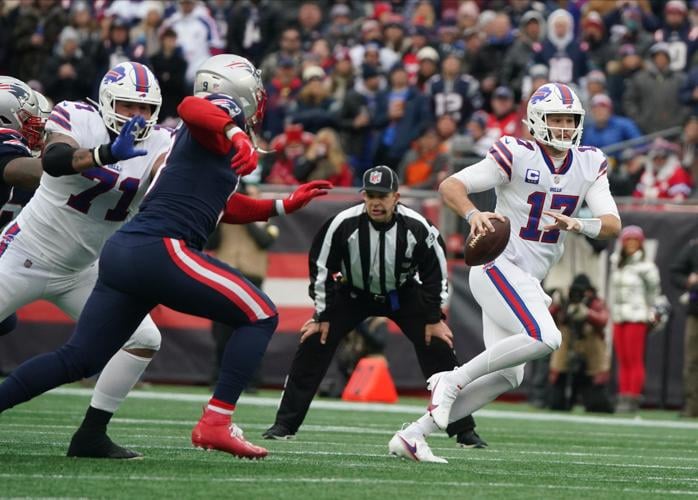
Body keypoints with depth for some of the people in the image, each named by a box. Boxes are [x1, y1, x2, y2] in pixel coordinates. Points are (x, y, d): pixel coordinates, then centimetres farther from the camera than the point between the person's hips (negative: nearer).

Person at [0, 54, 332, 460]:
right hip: (160, 250, -9)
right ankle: (216, 423, -9)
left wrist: (285, 205, 39)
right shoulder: (223, 114, 0)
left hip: (123, 252, 9)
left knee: (78, 360, 11)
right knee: (260, 316, -1)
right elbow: (191, 107, -25)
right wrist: (237, 136, -39)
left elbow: (225, 207, 38)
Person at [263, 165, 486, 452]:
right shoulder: (344, 225, -27)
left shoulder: (417, 228, -25)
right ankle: (285, 425, -6)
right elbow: (321, 267, -13)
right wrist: (322, 316, -10)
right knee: (313, 344, -14)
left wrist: (434, 318, -7)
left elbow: (435, 272, -10)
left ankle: (464, 430, 1)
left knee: (439, 348, -11)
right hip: (353, 294, 0)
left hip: (403, 295, 0)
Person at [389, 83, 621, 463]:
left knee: (506, 376, 6)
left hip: (527, 281, 8)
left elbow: (613, 225, -2)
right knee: (544, 338, -27)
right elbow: (450, 186, -13)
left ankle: (413, 435, 9)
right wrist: (473, 214, -33)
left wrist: (579, 225, -23)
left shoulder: (589, 165, 5)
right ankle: (454, 380, -14)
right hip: (498, 265, -8)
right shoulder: (517, 156, -12)